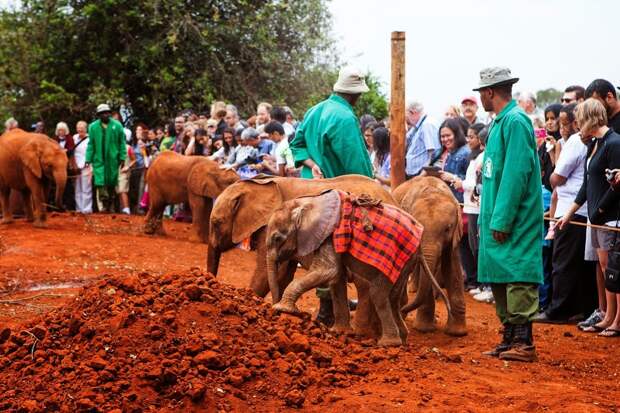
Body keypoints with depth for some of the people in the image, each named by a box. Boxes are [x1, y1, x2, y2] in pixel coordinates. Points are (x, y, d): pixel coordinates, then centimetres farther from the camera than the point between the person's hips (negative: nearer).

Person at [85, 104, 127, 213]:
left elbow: (122, 143, 1)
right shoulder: (93, 127, 0)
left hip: (113, 160, 0)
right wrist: (88, 159, -2)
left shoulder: (117, 126, -2)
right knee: (100, 182, -10)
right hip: (99, 160, 0)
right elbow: (90, 144, 3)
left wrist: (122, 157, -4)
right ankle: (103, 205, -10)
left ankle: (109, 205, 19)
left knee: (112, 183, 8)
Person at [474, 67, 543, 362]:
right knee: (499, 281, 12)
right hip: (496, 219, 10)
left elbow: (516, 174, -20)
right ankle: (509, 339, 19)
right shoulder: (500, 122, 16)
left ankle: (523, 343, -4)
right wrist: (488, 217, 17)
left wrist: (502, 220, -21)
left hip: (514, 222, -10)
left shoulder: (516, 121, -14)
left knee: (517, 281, -7)